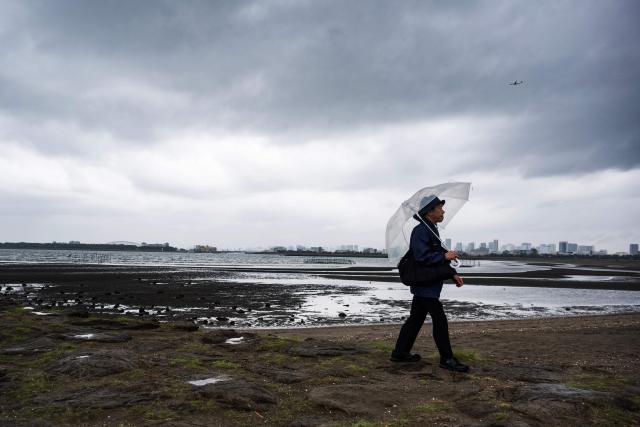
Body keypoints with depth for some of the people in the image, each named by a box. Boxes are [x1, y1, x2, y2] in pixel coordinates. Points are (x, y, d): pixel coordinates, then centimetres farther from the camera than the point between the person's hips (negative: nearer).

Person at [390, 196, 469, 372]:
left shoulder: (432, 230, 16)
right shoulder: (420, 231, -17)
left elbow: (438, 257, 21)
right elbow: (422, 257, -27)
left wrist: (453, 275, 14)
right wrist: (444, 256, -21)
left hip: (427, 284, 10)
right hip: (424, 285, -10)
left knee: (416, 318, 14)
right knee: (440, 320, -6)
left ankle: (400, 352, 22)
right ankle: (447, 359, 3)